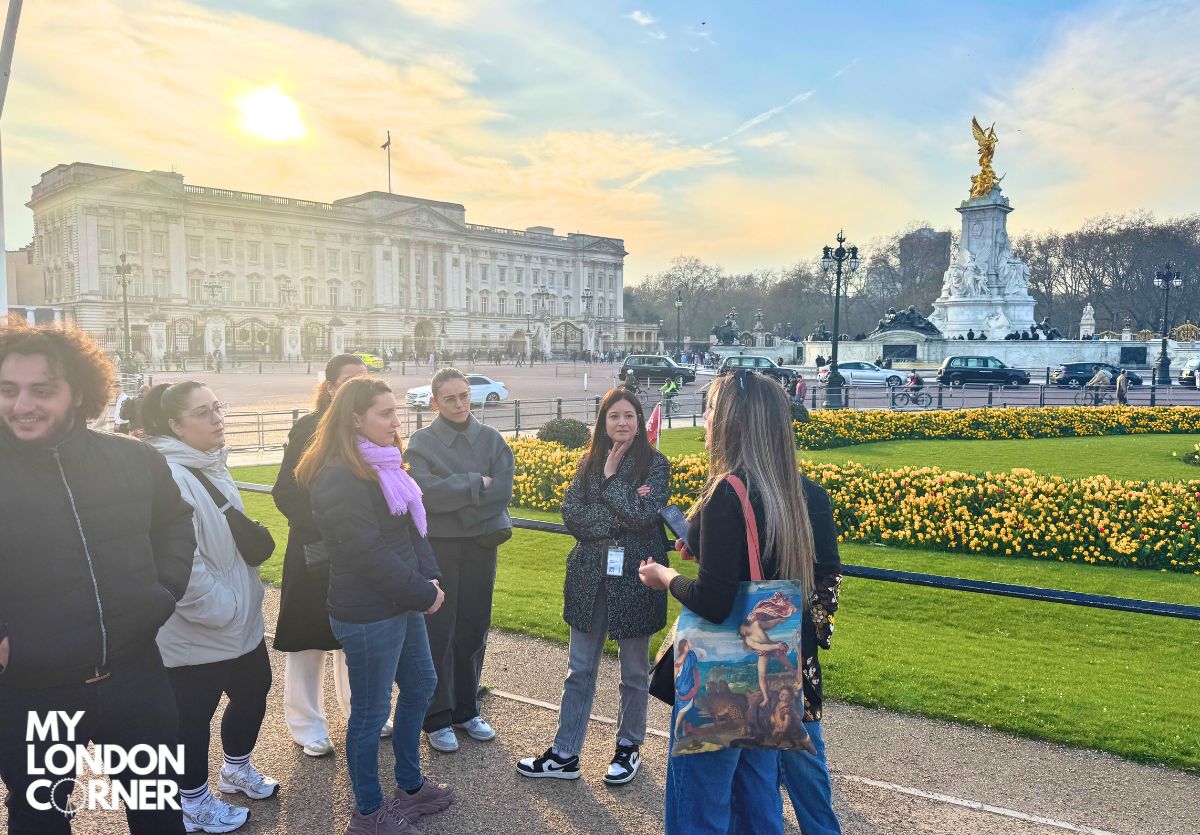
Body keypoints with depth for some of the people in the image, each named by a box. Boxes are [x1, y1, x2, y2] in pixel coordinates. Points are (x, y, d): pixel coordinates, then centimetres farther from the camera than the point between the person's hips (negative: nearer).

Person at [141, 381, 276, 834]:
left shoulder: (212, 465, 6)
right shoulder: (169, 477, -25)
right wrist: (220, 609, -23)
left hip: (241, 619, 9)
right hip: (198, 632, -9)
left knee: (253, 690, 22)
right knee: (194, 715, 10)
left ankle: (236, 769, 46)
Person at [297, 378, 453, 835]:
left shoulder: (384, 465, 8)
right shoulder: (339, 480, -22)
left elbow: (413, 527, 10)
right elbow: (370, 554, -24)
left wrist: (430, 578, -4)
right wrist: (424, 593, -16)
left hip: (402, 603, 10)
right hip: (368, 614, -10)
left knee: (420, 685, 22)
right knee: (371, 711, 5)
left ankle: (410, 786, 40)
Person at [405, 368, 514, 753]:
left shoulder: (492, 439, 2)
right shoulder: (421, 442, -4)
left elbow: (502, 492, -10)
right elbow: (428, 493, -19)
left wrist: (454, 492, -15)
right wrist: (477, 484, -13)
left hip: (481, 545, 3)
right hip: (437, 547, -3)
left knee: (474, 629, 12)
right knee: (438, 631, 4)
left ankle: (466, 709, 28)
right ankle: (437, 718, 17)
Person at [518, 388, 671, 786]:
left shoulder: (656, 464, -5)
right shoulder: (589, 462, 6)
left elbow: (641, 514, -16)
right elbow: (571, 513, -5)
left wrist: (610, 477, -12)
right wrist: (620, 523, -15)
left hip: (634, 578, -3)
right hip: (589, 577, 3)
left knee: (634, 673, 12)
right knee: (579, 670, 11)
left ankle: (629, 746, 32)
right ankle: (565, 754, 21)